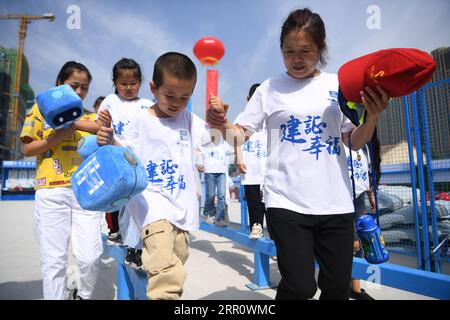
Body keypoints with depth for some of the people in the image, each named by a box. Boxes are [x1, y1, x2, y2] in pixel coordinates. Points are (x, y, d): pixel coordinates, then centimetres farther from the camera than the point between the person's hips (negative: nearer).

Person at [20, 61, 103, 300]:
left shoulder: (91, 117, 16)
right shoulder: (42, 108, 12)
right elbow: (27, 149, 6)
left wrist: (75, 123, -16)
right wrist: (58, 136, -9)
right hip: (51, 192, -1)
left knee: (90, 256, -2)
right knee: (54, 259, 2)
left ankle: (84, 295, 25)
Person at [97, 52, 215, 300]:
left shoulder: (189, 120, 8)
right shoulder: (142, 120, -2)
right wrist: (110, 142, -15)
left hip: (183, 201, 4)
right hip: (151, 197, -4)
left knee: (175, 264, 14)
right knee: (165, 269, -23)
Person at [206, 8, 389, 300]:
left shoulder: (339, 85, 8)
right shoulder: (269, 89, 4)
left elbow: (355, 142, 11)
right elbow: (240, 134, 0)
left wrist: (373, 116, -8)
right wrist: (222, 125, -21)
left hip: (336, 202, 3)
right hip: (287, 201, -2)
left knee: (337, 286, 12)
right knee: (299, 287, -5)